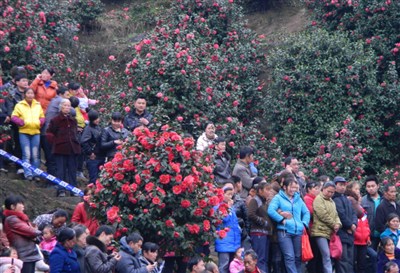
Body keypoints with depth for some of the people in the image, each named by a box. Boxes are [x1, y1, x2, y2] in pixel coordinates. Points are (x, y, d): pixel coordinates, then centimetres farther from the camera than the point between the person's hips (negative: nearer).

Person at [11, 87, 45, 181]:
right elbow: (14, 117, -3)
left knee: (35, 155, 6)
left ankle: (35, 173, 13)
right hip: (24, 132, -3)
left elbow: (42, 117, 16)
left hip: (36, 132, 3)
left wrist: (40, 122, -5)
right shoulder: (19, 105, 0)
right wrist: (23, 122, -17)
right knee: (27, 154, -6)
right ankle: (28, 174, -4)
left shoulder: (38, 105, 12)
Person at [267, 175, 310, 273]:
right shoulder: (278, 198, 3)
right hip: (284, 231, -5)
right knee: (290, 257, -12)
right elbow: (271, 211, -12)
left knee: (298, 257, 8)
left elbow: (306, 212, 23)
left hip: (298, 232, 5)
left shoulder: (298, 199, 18)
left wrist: (304, 224, 8)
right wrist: (282, 220, -13)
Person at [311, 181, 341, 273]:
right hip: (321, 231, -8)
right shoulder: (319, 199, -6)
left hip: (330, 233, 8)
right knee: (326, 256, -14)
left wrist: (338, 224, -5)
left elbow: (336, 215, 17)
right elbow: (323, 215, -14)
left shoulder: (332, 202, 21)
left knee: (326, 256, 7)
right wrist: (334, 225, -8)